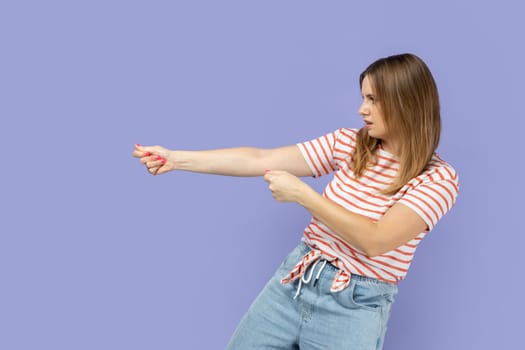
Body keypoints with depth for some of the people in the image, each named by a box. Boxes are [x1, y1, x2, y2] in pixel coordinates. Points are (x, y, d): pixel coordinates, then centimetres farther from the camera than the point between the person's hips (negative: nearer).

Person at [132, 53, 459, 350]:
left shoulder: (438, 178, -11)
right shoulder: (347, 143, 2)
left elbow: (375, 239, -22)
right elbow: (259, 160, -3)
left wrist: (301, 193, -20)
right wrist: (176, 159, -8)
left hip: (355, 306, -4)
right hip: (293, 283, 4)